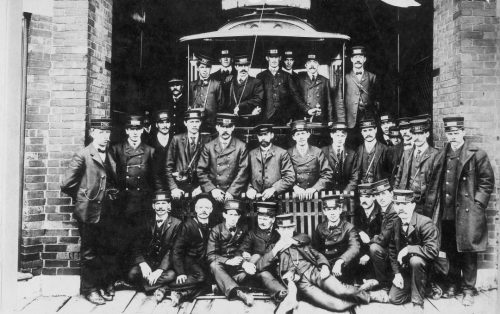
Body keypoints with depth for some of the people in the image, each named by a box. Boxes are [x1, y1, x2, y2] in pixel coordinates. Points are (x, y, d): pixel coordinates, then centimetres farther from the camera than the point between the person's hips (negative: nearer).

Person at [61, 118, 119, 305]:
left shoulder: (111, 156, 9)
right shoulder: (82, 156, -9)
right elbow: (66, 185, -11)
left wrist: (114, 196, 5)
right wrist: (83, 197, 0)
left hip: (108, 213, 5)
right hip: (89, 213, -5)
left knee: (108, 251, 11)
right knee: (89, 253, 7)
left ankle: (107, 285, 26)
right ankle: (89, 289, 20)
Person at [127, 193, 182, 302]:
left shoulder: (176, 224, -2)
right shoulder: (148, 223, 10)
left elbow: (173, 251, -10)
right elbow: (136, 246, 3)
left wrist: (160, 270, -23)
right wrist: (142, 264, -16)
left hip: (165, 265, -3)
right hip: (148, 262, 3)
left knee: (171, 275, -34)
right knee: (132, 274, -25)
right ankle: (159, 288, -13)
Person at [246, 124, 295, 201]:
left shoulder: (282, 153, 7)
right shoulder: (251, 154, 15)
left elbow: (290, 177, 1)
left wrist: (274, 189, -10)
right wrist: (249, 188, -4)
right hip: (255, 199, 3)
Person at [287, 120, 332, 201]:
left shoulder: (317, 152, 7)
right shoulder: (288, 153, 5)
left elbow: (327, 174, 3)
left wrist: (314, 188, -9)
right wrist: (295, 187, -15)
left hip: (314, 194, 1)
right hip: (295, 195, -1)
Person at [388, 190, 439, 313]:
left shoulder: (425, 223, -22)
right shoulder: (396, 225, -3)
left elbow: (433, 251, -31)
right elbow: (392, 251, 6)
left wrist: (408, 249, -29)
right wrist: (397, 273, -3)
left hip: (429, 267, -5)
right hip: (405, 269, 5)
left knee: (415, 260, -38)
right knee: (394, 298, -7)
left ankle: (418, 303, -21)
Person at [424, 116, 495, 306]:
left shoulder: (477, 155, -5)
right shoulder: (441, 155, 10)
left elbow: (487, 182, -3)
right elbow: (435, 183, 14)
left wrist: (476, 204, -9)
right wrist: (432, 207, 7)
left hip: (467, 213, -4)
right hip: (446, 213, 5)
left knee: (468, 252, 2)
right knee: (451, 252, 13)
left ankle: (468, 290, 14)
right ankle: (452, 285, 28)